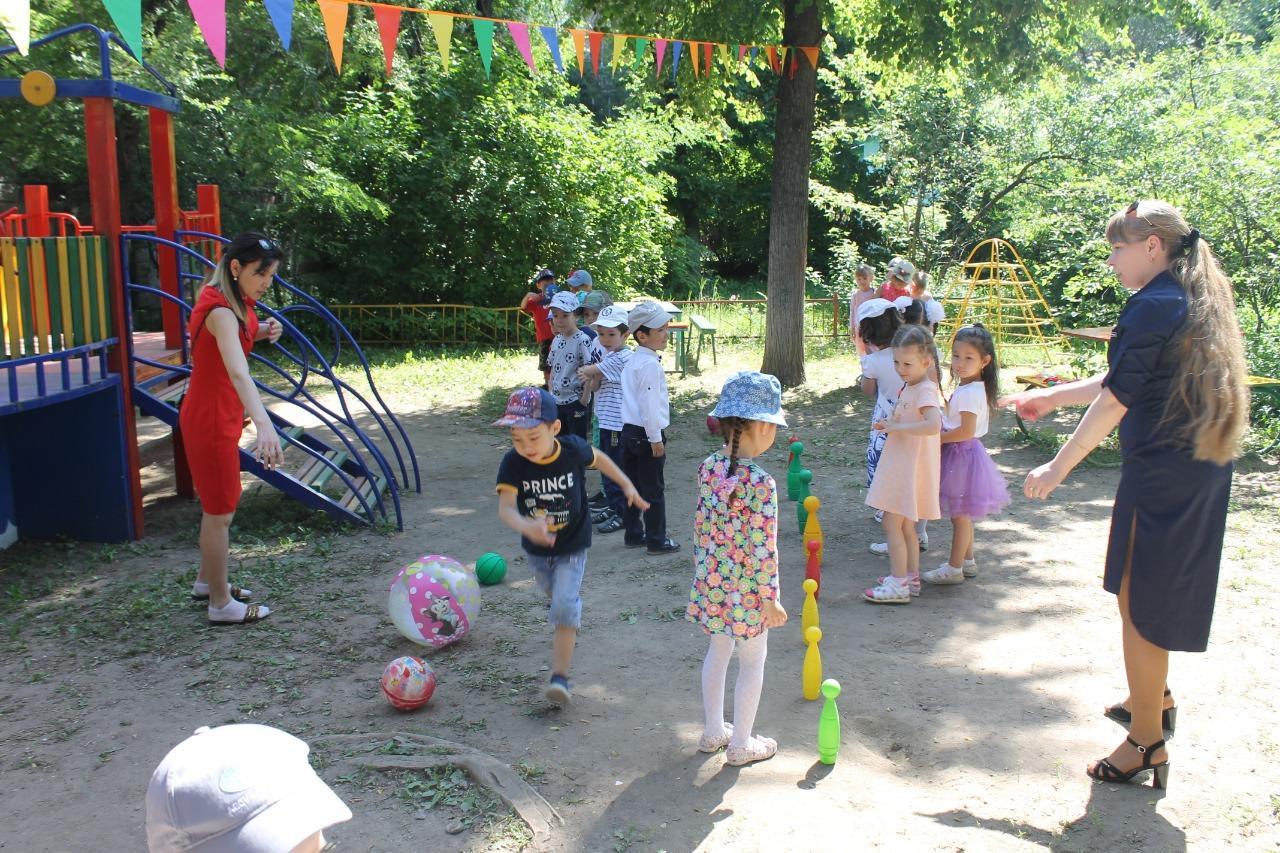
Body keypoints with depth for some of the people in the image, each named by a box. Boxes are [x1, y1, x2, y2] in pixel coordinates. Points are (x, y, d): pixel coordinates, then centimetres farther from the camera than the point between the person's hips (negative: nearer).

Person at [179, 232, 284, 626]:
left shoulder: (235, 302, 2)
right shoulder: (219, 309, -26)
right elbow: (237, 371, -43)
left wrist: (259, 332, 1)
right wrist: (264, 423, -57)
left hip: (222, 413, 10)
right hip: (210, 419, -10)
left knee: (220, 505, 22)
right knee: (220, 512, 3)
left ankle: (206, 582, 40)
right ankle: (221, 605, 16)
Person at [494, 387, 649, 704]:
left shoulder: (573, 450, -22)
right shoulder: (512, 463, -24)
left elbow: (598, 458, 1)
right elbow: (505, 507, -34)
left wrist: (627, 485, 6)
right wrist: (527, 526, -54)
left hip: (572, 546, -3)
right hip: (536, 548, 3)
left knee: (564, 607, -16)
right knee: (556, 598, 28)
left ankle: (561, 677, -9)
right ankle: (571, 620, 61)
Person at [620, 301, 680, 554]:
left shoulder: (632, 360, 12)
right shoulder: (650, 364, -19)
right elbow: (649, 404, -22)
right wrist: (656, 439, -17)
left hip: (629, 430, 9)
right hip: (646, 433, -9)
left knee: (632, 485, 16)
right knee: (653, 490, 0)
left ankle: (633, 533, 25)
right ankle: (657, 540, 8)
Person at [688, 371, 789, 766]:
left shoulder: (708, 468, -5)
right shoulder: (760, 483, -25)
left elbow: (700, 526, 4)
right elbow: (763, 548, -21)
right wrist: (771, 599, -12)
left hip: (712, 581, 6)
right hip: (747, 588, -6)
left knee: (718, 651, 23)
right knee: (752, 662, 13)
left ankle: (713, 731, 38)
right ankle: (741, 744, 26)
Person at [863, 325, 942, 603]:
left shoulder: (925, 390, -19)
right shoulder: (908, 387, 11)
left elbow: (933, 425, -36)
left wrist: (897, 426, -28)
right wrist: (888, 424, 8)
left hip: (911, 467, -10)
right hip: (900, 464, 10)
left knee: (891, 523, -7)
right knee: (905, 524, 17)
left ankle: (899, 585, -2)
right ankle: (911, 577, 27)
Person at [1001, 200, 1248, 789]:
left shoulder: (1153, 305, -17)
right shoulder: (1195, 301, 14)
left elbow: (1116, 399, -18)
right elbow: (1124, 381, 21)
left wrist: (1058, 467, -12)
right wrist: (1052, 397, 27)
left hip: (1161, 475, -10)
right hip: (1200, 471, 10)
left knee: (1139, 602, 1)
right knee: (1143, 592, 24)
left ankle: (1146, 744, 12)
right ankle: (1155, 698, 41)